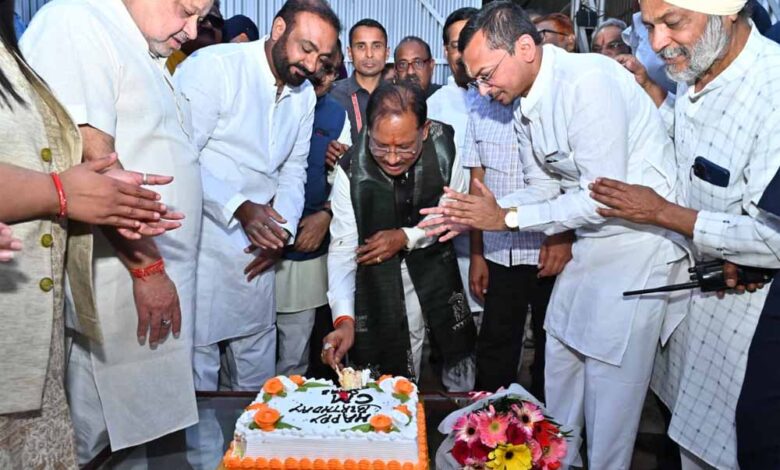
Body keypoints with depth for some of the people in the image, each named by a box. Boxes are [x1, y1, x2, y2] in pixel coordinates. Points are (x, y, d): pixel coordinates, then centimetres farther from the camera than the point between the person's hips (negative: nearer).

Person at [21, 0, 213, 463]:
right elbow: (91, 161, -20)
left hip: (162, 284, 9)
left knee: (151, 438, 16)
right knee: (96, 446, 3)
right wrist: (147, 266, -17)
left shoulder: (149, 56, 19)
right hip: (120, 287, -9)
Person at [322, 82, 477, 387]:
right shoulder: (352, 170, -21)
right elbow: (342, 248, -20)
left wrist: (407, 237, -19)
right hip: (381, 285, -1)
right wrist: (344, 319, -31)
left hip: (437, 270, 2)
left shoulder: (445, 150, -18)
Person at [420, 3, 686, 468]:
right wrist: (478, 214, -5)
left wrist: (507, 217, -18)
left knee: (611, 382, 0)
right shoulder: (528, 106, 3)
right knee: (560, 362, 16)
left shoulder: (589, 81, -24)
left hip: (639, 240, -8)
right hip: (591, 239, 9)